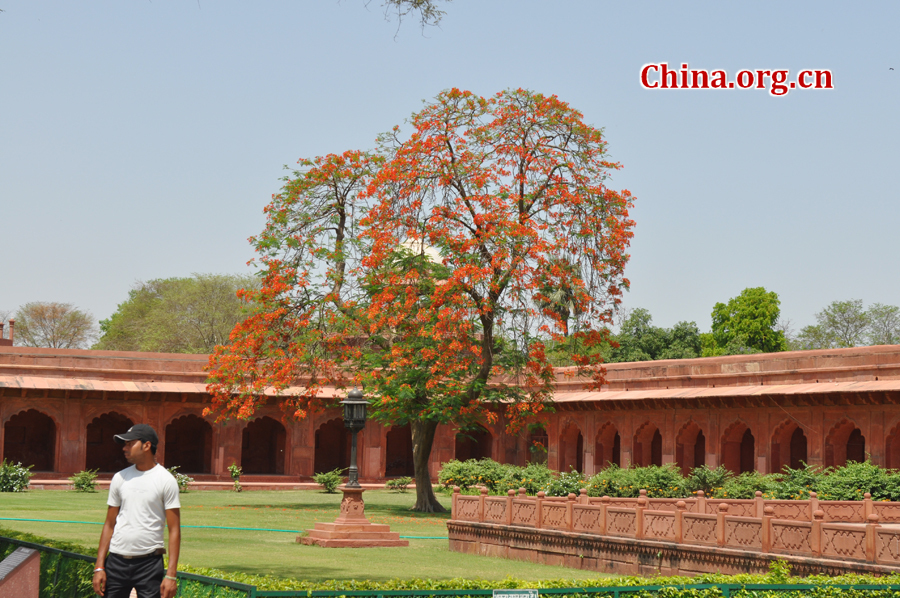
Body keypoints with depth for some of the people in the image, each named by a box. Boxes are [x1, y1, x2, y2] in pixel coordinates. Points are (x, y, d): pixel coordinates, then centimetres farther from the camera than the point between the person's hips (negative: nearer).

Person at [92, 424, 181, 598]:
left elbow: (174, 530, -5)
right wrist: (99, 567, 5)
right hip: (117, 560, 4)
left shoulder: (166, 480, -3)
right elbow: (109, 525, 13)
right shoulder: (120, 478, 10)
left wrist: (171, 574, -13)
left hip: (149, 562, -4)